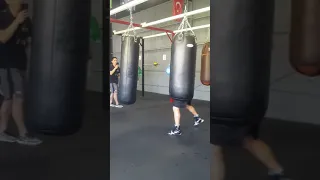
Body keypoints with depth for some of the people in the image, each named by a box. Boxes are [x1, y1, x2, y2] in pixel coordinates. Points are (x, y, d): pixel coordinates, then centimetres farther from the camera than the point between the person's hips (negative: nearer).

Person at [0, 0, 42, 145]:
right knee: (17, 98, -7)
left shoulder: (26, 20, 9)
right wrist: (17, 21, -22)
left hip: (19, 63, 7)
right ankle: (23, 134, 2)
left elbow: (30, 40, 14)